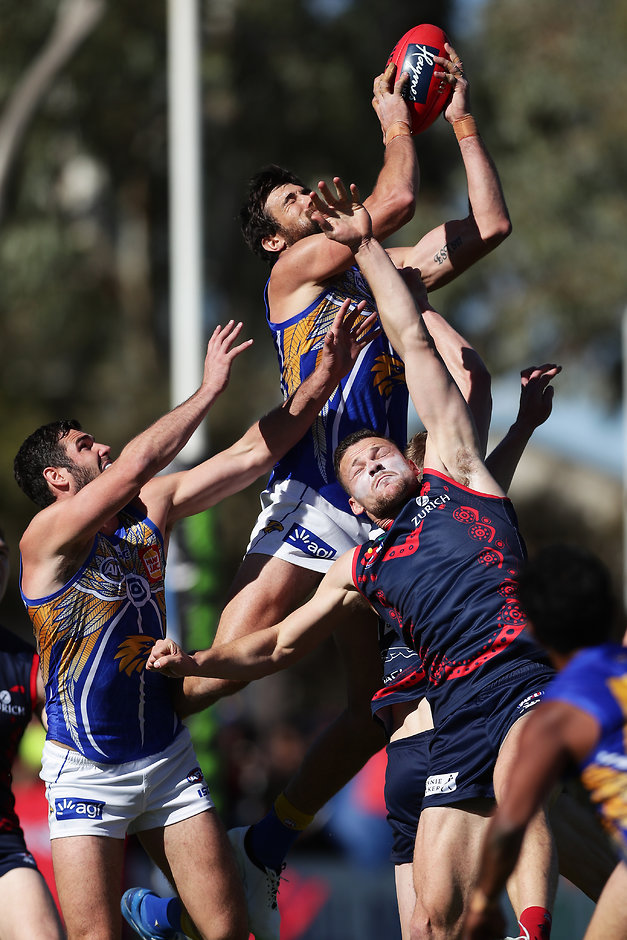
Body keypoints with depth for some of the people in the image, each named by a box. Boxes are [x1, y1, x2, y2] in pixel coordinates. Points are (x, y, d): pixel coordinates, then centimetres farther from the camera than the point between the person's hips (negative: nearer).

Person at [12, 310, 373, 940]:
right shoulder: (48, 537, -13)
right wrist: (209, 389, -19)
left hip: (167, 759, 5)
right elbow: (134, 465, -27)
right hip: (86, 771, -5)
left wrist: (325, 378, -2)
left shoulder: (150, 508, 6)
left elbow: (253, 453, 6)